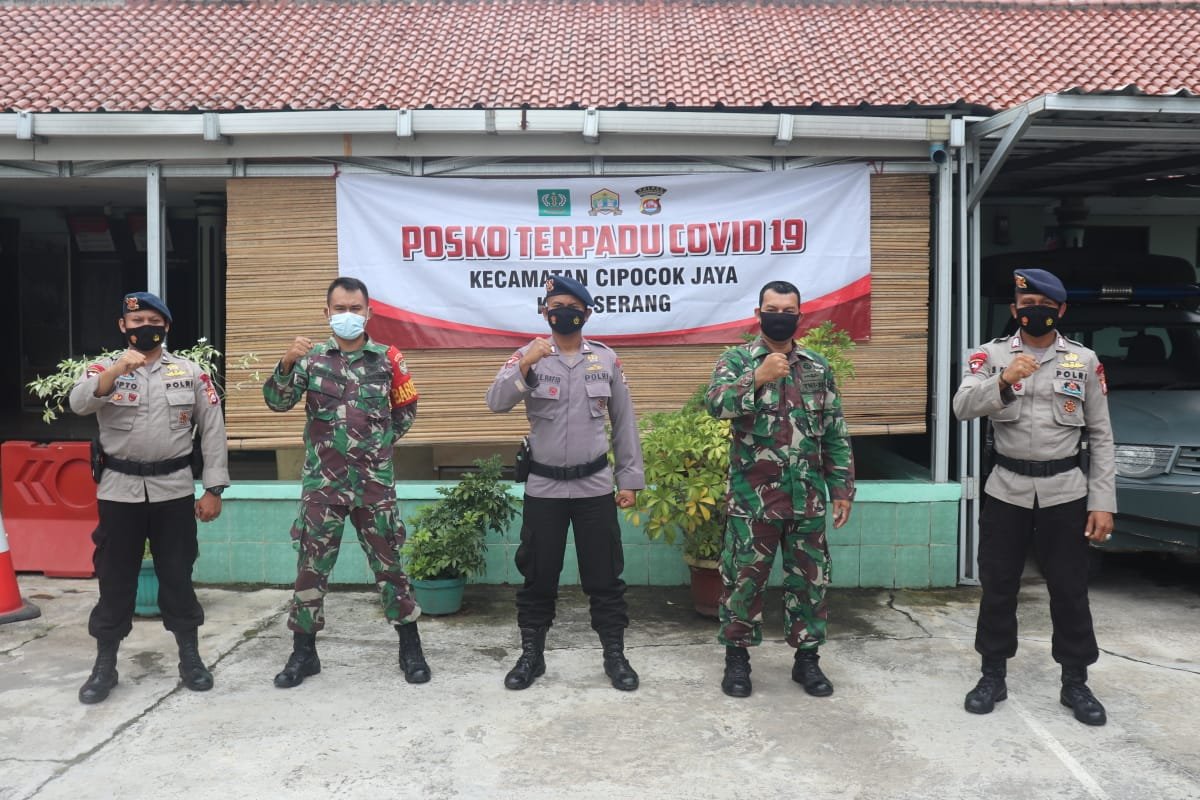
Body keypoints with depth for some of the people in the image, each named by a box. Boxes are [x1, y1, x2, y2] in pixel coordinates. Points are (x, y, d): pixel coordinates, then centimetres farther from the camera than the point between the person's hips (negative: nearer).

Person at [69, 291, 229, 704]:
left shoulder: (191, 372, 2)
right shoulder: (105, 368, 2)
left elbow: (213, 430, 1)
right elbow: (79, 403, -18)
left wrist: (213, 489, -3)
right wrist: (118, 368, -32)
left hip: (174, 490, 0)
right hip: (119, 490, 0)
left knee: (177, 575, 9)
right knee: (115, 578, 9)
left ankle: (190, 658, 22)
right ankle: (104, 666, 22)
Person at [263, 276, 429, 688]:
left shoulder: (388, 358, 3)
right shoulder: (312, 357, 2)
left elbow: (406, 409, 14)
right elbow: (277, 402, -8)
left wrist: (381, 442, 9)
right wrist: (287, 363, -23)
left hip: (375, 482, 0)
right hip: (322, 483, 1)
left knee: (389, 564, 7)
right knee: (311, 567, 7)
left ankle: (410, 648, 19)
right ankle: (303, 652, 21)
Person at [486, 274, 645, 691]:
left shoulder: (606, 358, 2)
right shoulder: (529, 355, -2)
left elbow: (624, 422, 7)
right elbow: (496, 403, -15)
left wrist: (630, 479, 5)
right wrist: (523, 367, -30)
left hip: (595, 485, 1)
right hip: (543, 486, -1)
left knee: (604, 574, 8)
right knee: (538, 574, 10)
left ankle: (615, 655, 22)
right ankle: (531, 655, 25)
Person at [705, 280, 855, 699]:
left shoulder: (818, 367, 9)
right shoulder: (737, 359, -1)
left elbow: (835, 434, 10)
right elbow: (715, 403, -20)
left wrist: (842, 488, 6)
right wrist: (757, 377, -29)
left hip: (808, 498, 3)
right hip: (752, 497, -3)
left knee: (809, 578, 11)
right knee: (744, 578, 5)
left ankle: (807, 658, 27)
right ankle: (737, 657, 22)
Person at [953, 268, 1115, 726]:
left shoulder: (1085, 361, 2)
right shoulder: (991, 355, -2)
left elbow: (1101, 437, 4)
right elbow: (963, 408, -18)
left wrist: (1103, 501, -2)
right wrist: (1004, 381, -35)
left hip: (1065, 493, 1)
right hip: (1006, 491, 0)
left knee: (1070, 591, 9)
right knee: (998, 588, 9)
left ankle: (1075, 684, 25)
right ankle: (993, 677, 23)